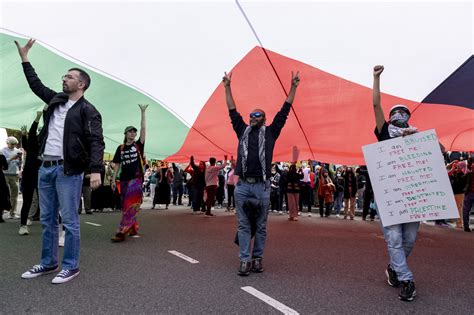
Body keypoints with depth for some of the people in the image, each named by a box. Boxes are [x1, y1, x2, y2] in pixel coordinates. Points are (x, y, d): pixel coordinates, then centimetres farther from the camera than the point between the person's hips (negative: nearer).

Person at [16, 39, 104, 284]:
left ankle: (71, 266, 8)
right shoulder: (56, 100, 16)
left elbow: (96, 142, -16)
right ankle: (48, 263, 25)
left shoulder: (87, 110, -6)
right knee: (47, 220, 13)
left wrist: (95, 170, -28)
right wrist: (24, 58, 35)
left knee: (69, 221, -2)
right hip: (45, 168, 8)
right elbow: (36, 85, 34)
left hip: (68, 170, -8)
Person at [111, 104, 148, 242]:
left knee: (130, 205, -10)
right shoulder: (120, 148, 10)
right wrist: (113, 179, 6)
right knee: (126, 206, 10)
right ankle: (133, 229, 23)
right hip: (124, 179, 4)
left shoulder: (138, 145, 3)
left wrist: (143, 112, -10)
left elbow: (143, 128, -6)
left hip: (136, 179, -4)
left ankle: (122, 232, -14)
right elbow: (117, 165, 12)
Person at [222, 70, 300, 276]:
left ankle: (257, 258, 19)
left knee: (261, 226, 7)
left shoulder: (270, 132, 11)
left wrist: (293, 87, 6)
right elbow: (233, 112, 16)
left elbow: (284, 111, 8)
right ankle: (245, 260, 9)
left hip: (262, 186, -1)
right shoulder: (243, 131, 16)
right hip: (242, 186, 2)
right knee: (243, 225, 3)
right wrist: (227, 88, 13)